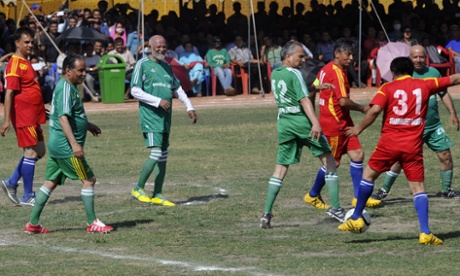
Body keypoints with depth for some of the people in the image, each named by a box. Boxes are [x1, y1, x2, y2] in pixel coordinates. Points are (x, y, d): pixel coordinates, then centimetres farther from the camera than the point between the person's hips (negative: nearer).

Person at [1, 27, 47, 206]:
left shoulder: (26, 63, 15)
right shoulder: (15, 65, -15)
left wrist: (41, 110, 26)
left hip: (32, 116, 10)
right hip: (23, 116, -10)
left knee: (39, 151, 13)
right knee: (31, 152, -6)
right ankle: (28, 196, 1)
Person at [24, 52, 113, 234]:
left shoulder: (67, 87, 16)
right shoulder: (66, 89, -16)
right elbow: (63, 118, -25)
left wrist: (87, 125, 35)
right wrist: (74, 143, -30)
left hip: (57, 144, 10)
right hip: (65, 145, -10)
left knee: (50, 183, 11)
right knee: (89, 179, -4)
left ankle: (33, 224, 12)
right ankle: (92, 223, 1)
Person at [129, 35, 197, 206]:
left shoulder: (166, 66, 17)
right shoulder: (143, 64, -4)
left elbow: (177, 88, 27)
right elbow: (135, 91, -10)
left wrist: (189, 107, 16)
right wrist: (158, 101, -17)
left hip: (165, 117, 7)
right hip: (150, 116, -7)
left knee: (163, 156, 6)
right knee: (156, 153, -17)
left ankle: (157, 195, 11)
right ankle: (138, 189, -6)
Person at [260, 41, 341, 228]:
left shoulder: (275, 74, 13)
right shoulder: (294, 74, -10)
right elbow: (304, 100, -20)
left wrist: (316, 87, 30)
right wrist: (315, 123, -28)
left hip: (284, 122, 6)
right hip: (302, 121, -6)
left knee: (280, 168, 8)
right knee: (328, 159, 5)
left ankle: (266, 213, -2)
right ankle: (336, 207, 1)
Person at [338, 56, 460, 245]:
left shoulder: (388, 88, 0)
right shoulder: (425, 85, 7)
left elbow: (375, 110, -14)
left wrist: (359, 129, -2)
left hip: (389, 142, -2)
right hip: (413, 145, 2)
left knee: (369, 175, 17)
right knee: (418, 187, 4)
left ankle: (356, 219, 21)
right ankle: (425, 233, -7)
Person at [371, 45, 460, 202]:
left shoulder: (433, 73, 4)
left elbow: (444, 94, 14)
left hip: (434, 126, 4)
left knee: (445, 156, 1)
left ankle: (446, 190, 18)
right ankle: (384, 191, 6)